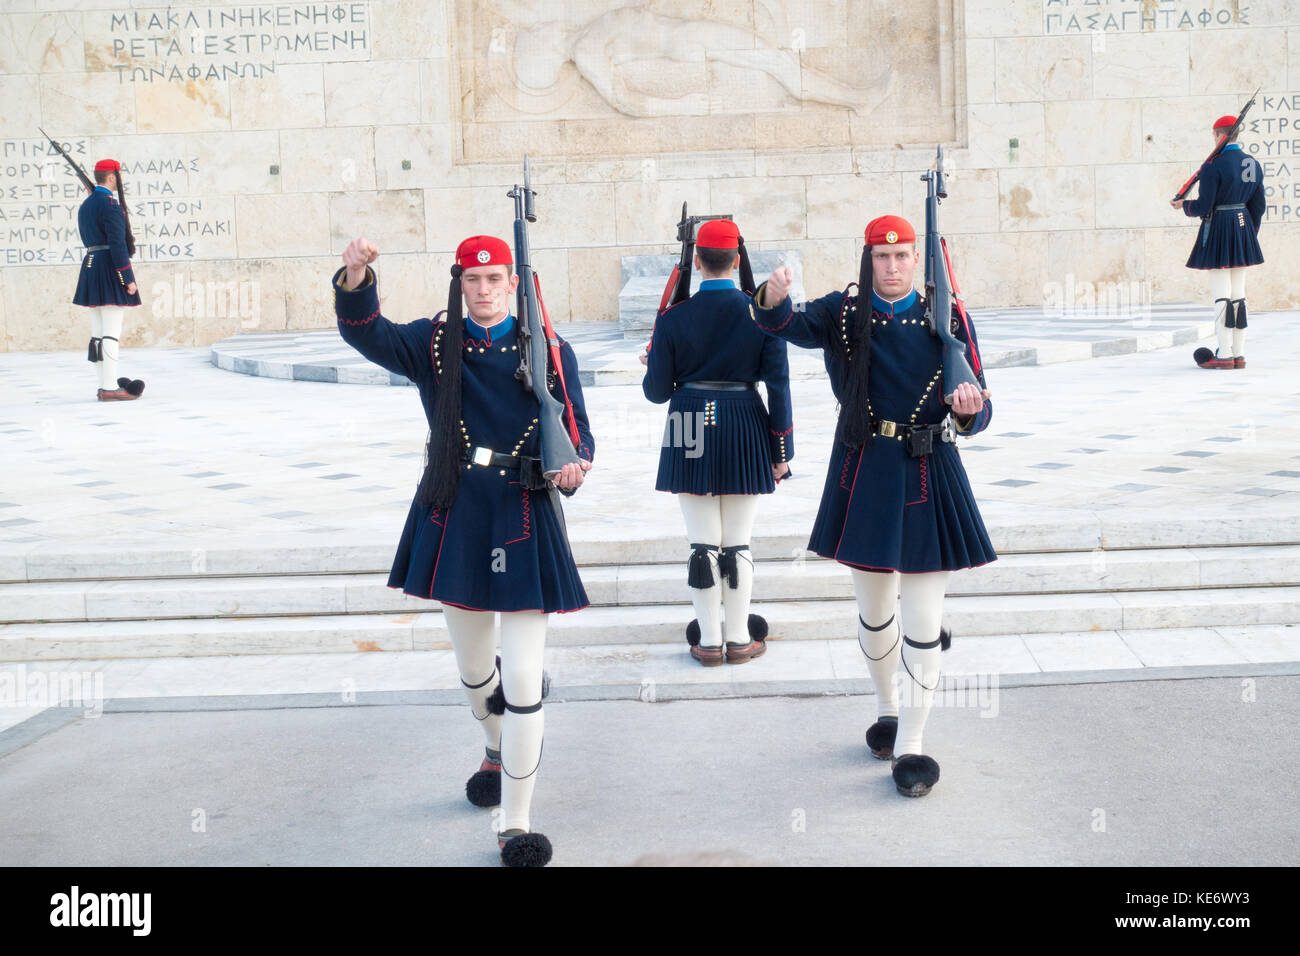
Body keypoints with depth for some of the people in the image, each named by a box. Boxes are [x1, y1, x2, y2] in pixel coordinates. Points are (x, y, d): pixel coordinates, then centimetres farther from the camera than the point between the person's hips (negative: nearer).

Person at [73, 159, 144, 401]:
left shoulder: (85, 205, 16)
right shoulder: (110, 204, -13)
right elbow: (117, 244, -18)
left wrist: (126, 240, 23)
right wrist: (128, 279, -17)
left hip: (90, 267, 9)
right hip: (110, 272, -9)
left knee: (98, 334, 10)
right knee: (111, 333, -8)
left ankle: (104, 386, 14)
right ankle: (110, 388, -8)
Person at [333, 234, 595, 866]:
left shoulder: (549, 351, 2)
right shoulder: (435, 343, 4)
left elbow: (577, 433, 4)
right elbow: (366, 335, -13)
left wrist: (572, 466, -19)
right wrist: (356, 281, -34)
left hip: (524, 519, -2)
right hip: (454, 517, 2)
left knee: (523, 681, -6)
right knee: (473, 667, 19)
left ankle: (515, 826, 4)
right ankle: (500, 749, 50)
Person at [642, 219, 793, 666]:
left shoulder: (673, 316, -7)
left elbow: (656, 391, -3)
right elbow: (778, 386, -4)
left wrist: (651, 369, 21)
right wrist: (782, 449, 3)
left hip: (691, 435, 0)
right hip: (745, 431, 0)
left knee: (702, 543, 7)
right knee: (738, 542, 10)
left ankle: (709, 641, 14)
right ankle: (740, 639, 17)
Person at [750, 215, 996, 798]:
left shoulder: (949, 321, 0)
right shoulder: (844, 313, 1)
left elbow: (977, 412, 0)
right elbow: (787, 326, -17)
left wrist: (969, 409, -25)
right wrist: (772, 300, -40)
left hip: (928, 476, -1)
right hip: (862, 477, 1)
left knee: (923, 623, -1)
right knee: (873, 611, 15)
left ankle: (911, 745, 10)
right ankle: (887, 710, 38)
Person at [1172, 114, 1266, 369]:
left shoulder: (1213, 165, -15)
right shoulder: (1253, 164, 7)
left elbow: (1203, 207, -16)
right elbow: (1258, 206, 11)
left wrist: (1183, 205, 4)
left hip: (1219, 230, -7)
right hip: (1244, 228, 7)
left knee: (1221, 295, -4)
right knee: (1239, 294, 10)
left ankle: (1224, 355, -3)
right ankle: (1239, 355, 11)